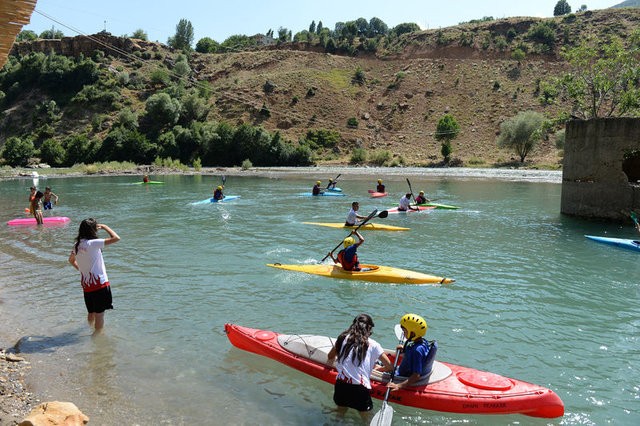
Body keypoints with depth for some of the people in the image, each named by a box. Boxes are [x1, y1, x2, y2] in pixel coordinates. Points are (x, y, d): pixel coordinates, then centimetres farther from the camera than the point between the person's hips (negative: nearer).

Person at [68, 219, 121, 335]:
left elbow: (71, 260, 24)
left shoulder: (77, 245, 4)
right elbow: (116, 238, -23)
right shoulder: (92, 243, -19)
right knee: (99, 313, 5)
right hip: (99, 284, -7)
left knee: (91, 312, 23)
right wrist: (104, 227, -10)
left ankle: (93, 331, 38)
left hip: (86, 285, 7)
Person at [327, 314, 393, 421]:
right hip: (360, 390, -3)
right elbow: (390, 367, 3)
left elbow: (330, 357, 24)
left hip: (341, 385, 4)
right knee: (365, 421, 13)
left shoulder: (343, 338, 8)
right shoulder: (373, 345, -1)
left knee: (340, 415, 25)